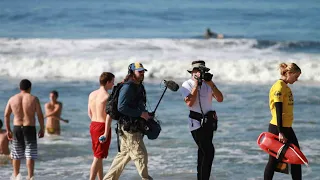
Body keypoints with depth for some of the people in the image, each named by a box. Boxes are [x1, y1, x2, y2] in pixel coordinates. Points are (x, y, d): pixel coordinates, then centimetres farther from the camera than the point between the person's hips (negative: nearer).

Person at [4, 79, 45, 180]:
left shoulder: (12, 99, 2)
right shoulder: (33, 99, -6)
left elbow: (6, 115, 5)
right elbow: (40, 115, -7)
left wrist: (8, 130, 13)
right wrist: (42, 129, 2)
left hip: (17, 128, 3)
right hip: (30, 129, -3)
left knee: (16, 154, 16)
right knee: (30, 154, -2)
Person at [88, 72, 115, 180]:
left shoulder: (92, 94, 7)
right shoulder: (108, 96, -16)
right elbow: (108, 116, -22)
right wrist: (106, 133, -22)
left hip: (93, 125, 8)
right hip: (102, 127, -8)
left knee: (98, 156, 18)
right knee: (98, 157, -4)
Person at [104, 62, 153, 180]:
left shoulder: (139, 87, 17)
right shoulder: (128, 87, -14)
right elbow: (121, 107, -22)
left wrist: (146, 114, 13)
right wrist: (141, 114, -20)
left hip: (135, 127, 10)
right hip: (129, 127, -10)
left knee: (124, 155, 13)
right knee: (140, 155, -6)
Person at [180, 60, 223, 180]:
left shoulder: (208, 83, 10)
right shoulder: (187, 85, -4)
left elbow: (220, 99, -1)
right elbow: (190, 103, -19)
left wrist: (211, 84, -10)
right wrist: (196, 85, -15)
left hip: (209, 121, 6)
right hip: (196, 122, -6)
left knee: (203, 151, 14)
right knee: (209, 151, -16)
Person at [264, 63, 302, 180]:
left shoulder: (286, 87, 13)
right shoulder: (279, 87, -14)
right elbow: (278, 111, -19)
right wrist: (280, 132, -22)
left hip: (287, 128, 9)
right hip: (277, 128, -9)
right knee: (274, 160, -1)